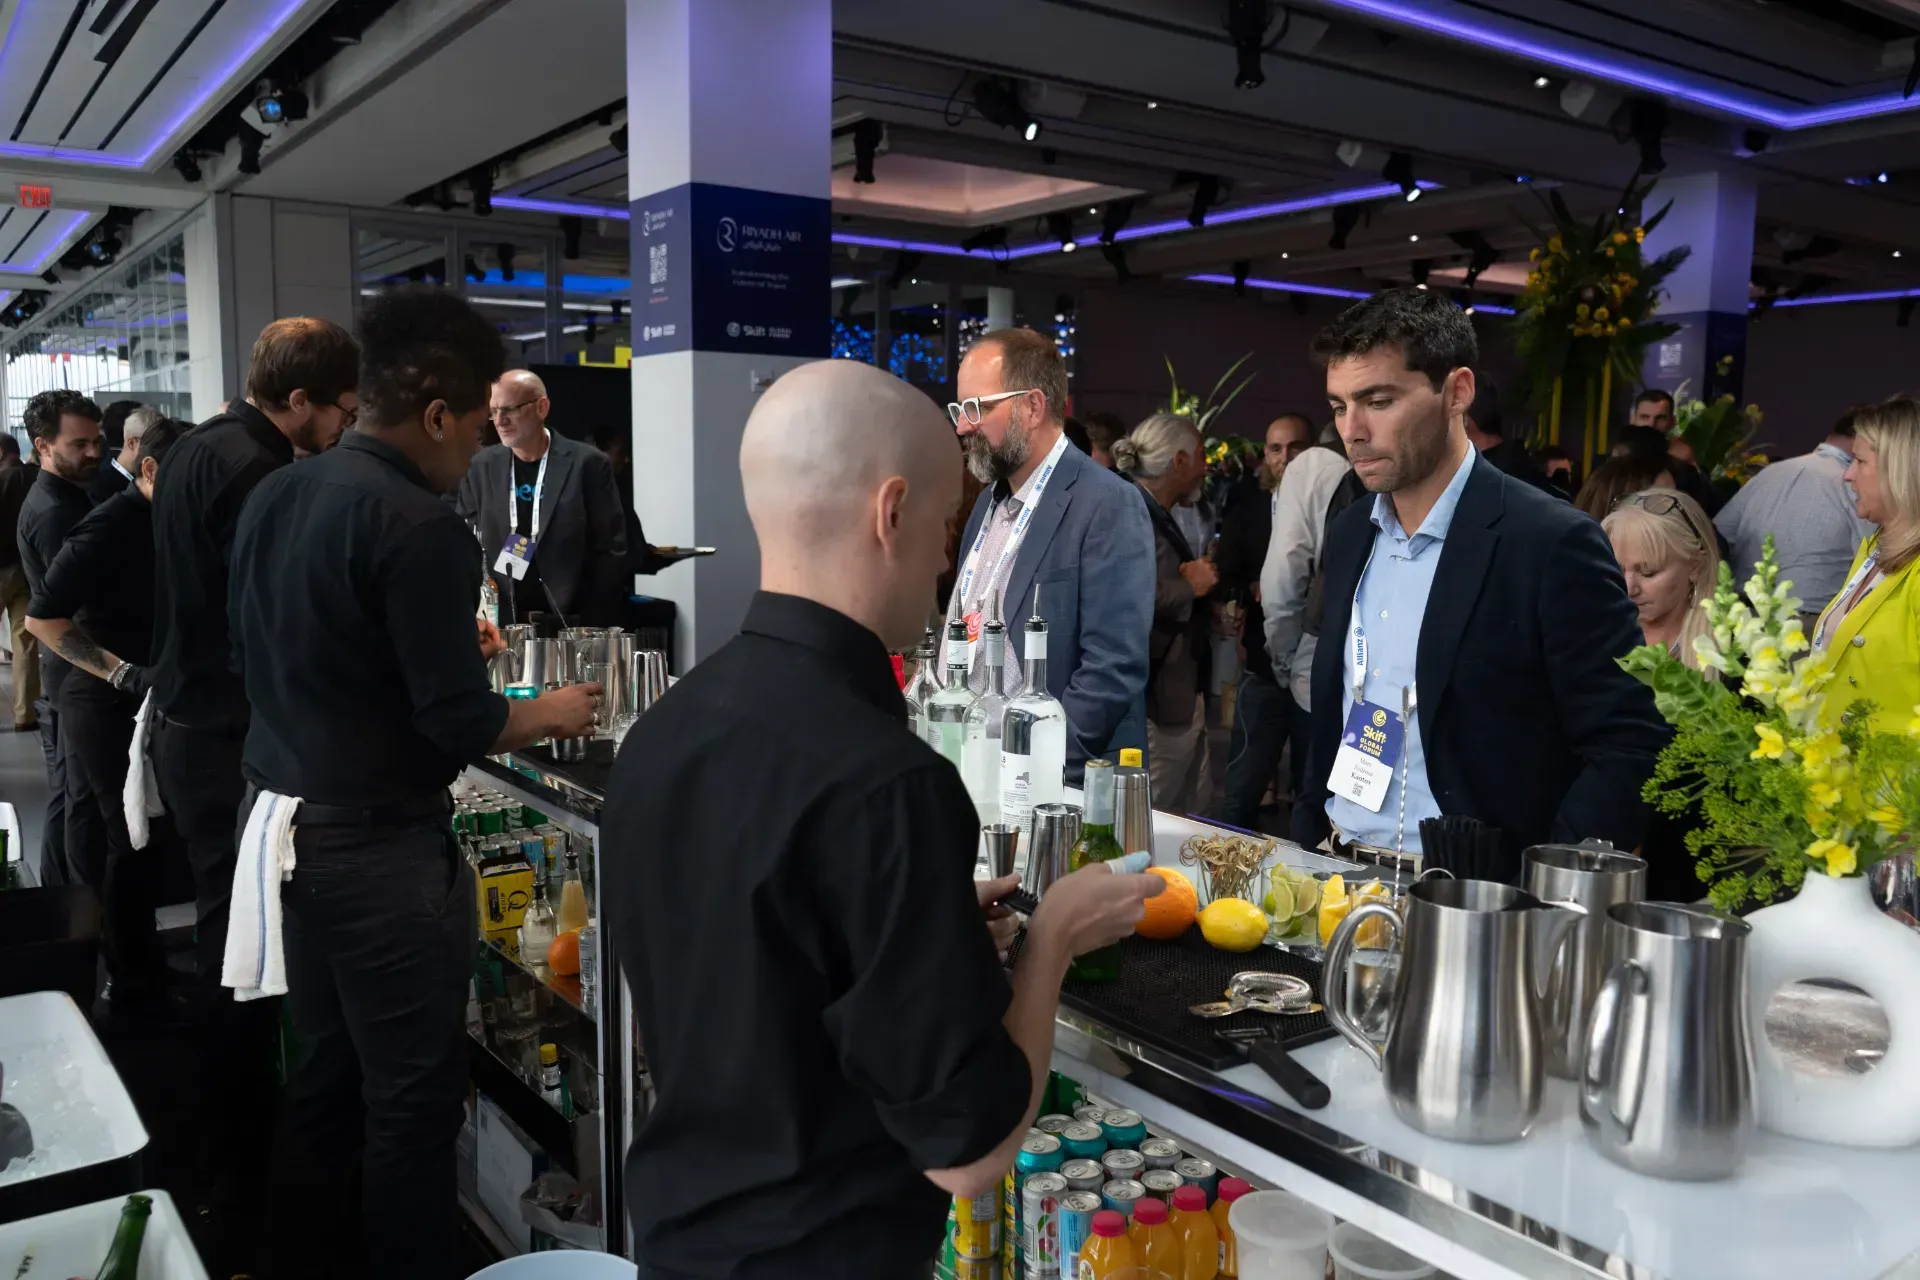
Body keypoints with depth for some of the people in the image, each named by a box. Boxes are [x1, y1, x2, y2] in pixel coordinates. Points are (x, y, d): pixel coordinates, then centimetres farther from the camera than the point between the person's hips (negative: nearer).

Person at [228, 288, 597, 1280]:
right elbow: (458, 723, -20)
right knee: (413, 1094, 6)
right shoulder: (416, 525, -20)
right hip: (377, 844, -9)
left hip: (282, 817, 9)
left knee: (321, 1071, 21)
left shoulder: (272, 497, 6)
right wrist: (553, 714, -1)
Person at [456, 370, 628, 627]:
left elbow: (610, 551, -5)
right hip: (499, 624, 2)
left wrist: (592, 625, -9)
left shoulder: (587, 463, -4)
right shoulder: (481, 467, 5)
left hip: (571, 625, -2)